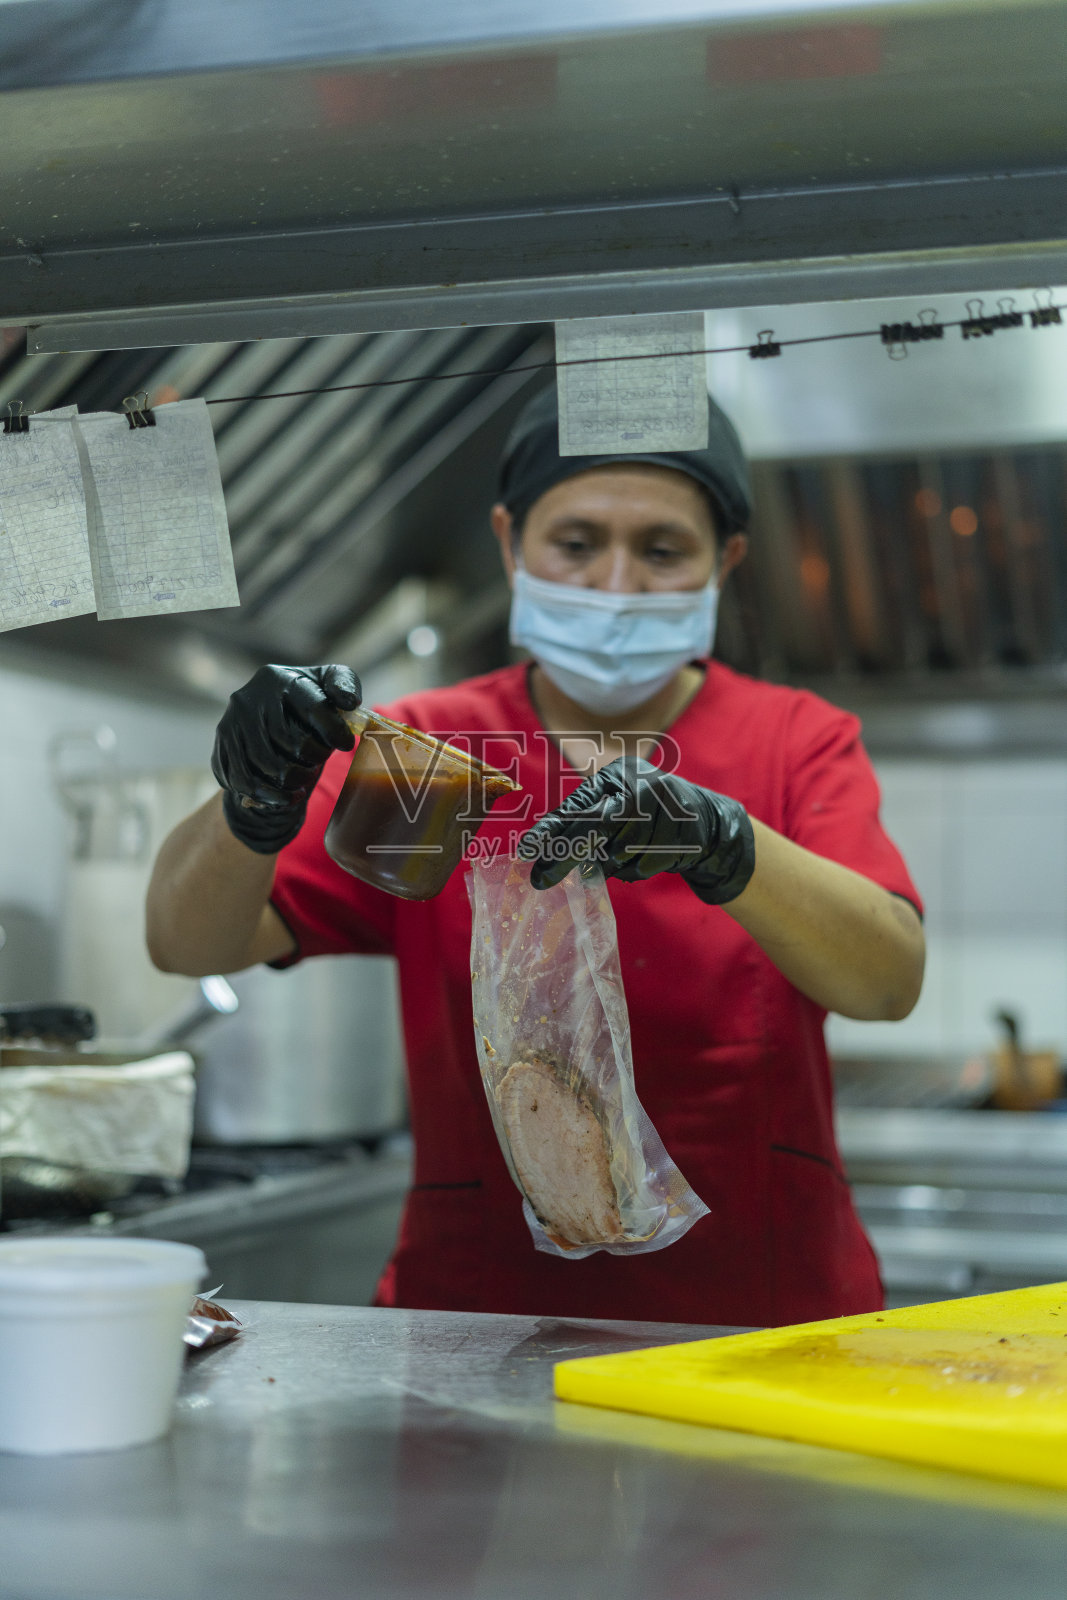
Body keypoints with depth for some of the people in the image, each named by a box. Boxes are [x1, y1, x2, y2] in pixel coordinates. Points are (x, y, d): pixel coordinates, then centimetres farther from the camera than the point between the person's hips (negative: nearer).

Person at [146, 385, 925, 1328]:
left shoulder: (802, 743, 6)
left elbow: (890, 982, -11)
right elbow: (188, 944, -3)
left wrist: (721, 842, -29)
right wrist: (254, 813, -24)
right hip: (477, 1313, 0)